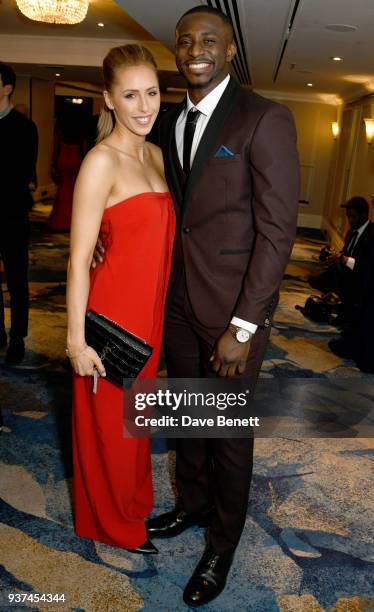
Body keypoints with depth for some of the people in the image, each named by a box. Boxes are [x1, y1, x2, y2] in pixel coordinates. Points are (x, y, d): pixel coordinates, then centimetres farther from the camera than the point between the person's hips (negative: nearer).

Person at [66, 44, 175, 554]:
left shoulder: (155, 155, 8)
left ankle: (132, 502, 47)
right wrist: (77, 339, -18)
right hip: (113, 309, -8)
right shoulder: (102, 161, -16)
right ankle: (113, 523, 35)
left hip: (150, 309, 8)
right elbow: (79, 259, -18)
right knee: (109, 422, 11)